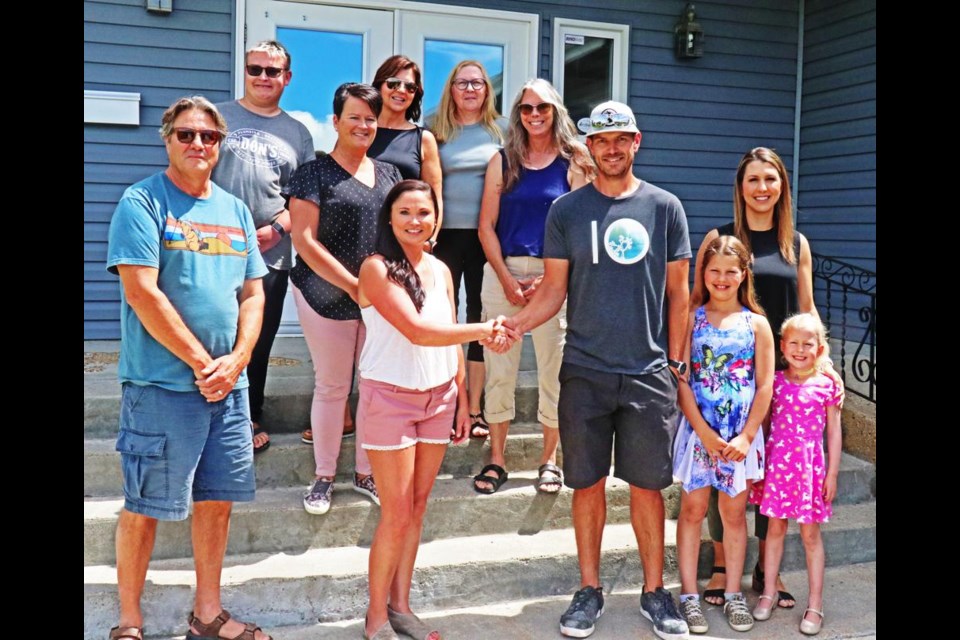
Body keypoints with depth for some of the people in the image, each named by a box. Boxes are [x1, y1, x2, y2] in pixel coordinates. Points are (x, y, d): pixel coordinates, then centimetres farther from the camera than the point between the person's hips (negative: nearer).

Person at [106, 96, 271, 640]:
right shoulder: (142, 202, -5)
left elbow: (253, 293, 11)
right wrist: (202, 363, -13)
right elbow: (141, 293, -14)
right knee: (146, 506, 4)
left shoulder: (235, 210, 13)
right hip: (162, 384, -5)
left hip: (228, 385, 6)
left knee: (217, 499, 12)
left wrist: (236, 360, -4)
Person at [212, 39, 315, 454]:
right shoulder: (218, 117, 7)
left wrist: (277, 228, -7)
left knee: (259, 345, 10)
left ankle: (250, 420, 25)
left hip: (270, 257, 2)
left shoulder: (297, 133, 13)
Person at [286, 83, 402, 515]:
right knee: (332, 386, 3)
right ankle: (324, 476, 19)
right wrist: (353, 284, -16)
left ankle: (366, 473, 22)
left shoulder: (389, 175, 12)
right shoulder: (315, 174, -3)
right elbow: (305, 240, -10)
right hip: (327, 297, -4)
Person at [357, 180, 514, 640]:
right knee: (397, 513, -2)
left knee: (418, 506, 11)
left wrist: (462, 402, 11)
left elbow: (450, 342, 11)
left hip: (438, 399, 6)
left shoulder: (440, 270, 8)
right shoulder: (377, 268, -11)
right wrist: (482, 330, -21)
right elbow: (416, 331, -22)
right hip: (390, 399, -6)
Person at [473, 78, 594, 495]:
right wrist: (508, 280, -7)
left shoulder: (573, 163, 4)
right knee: (499, 369, 4)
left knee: (554, 370, 3)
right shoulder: (503, 161, 9)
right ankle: (496, 460, 15)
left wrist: (549, 279, -9)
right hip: (503, 274, 2)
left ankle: (550, 460, 18)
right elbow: (487, 226, 4)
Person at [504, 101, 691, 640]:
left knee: (648, 484, 8)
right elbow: (554, 290, 3)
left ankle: (655, 591, 25)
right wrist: (515, 324, -15)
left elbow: (678, 291, 6)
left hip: (649, 373, 0)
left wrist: (676, 361, 3)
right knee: (588, 483, 9)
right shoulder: (566, 210, 3)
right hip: (584, 372, 0)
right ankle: (590, 590, 25)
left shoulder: (665, 206, 4)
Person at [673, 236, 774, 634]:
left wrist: (746, 437, -8)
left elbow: (764, 386, 0)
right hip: (699, 430, -1)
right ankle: (689, 594, 15)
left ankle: (733, 594, 23)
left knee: (734, 513, 11)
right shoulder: (692, 319, -1)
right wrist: (704, 432, -13)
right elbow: (681, 381, -5)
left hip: (741, 435, 1)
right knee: (693, 509, 5)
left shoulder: (756, 324, 3)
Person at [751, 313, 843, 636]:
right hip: (777, 460, 2)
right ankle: (769, 592, 26)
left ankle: (815, 604, 17)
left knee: (810, 535, 7)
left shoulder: (827, 384, -4)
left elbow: (834, 432, 0)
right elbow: (763, 422, 7)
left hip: (809, 464, -2)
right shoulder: (775, 382, 1)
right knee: (775, 528, 13)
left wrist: (832, 473, -1)